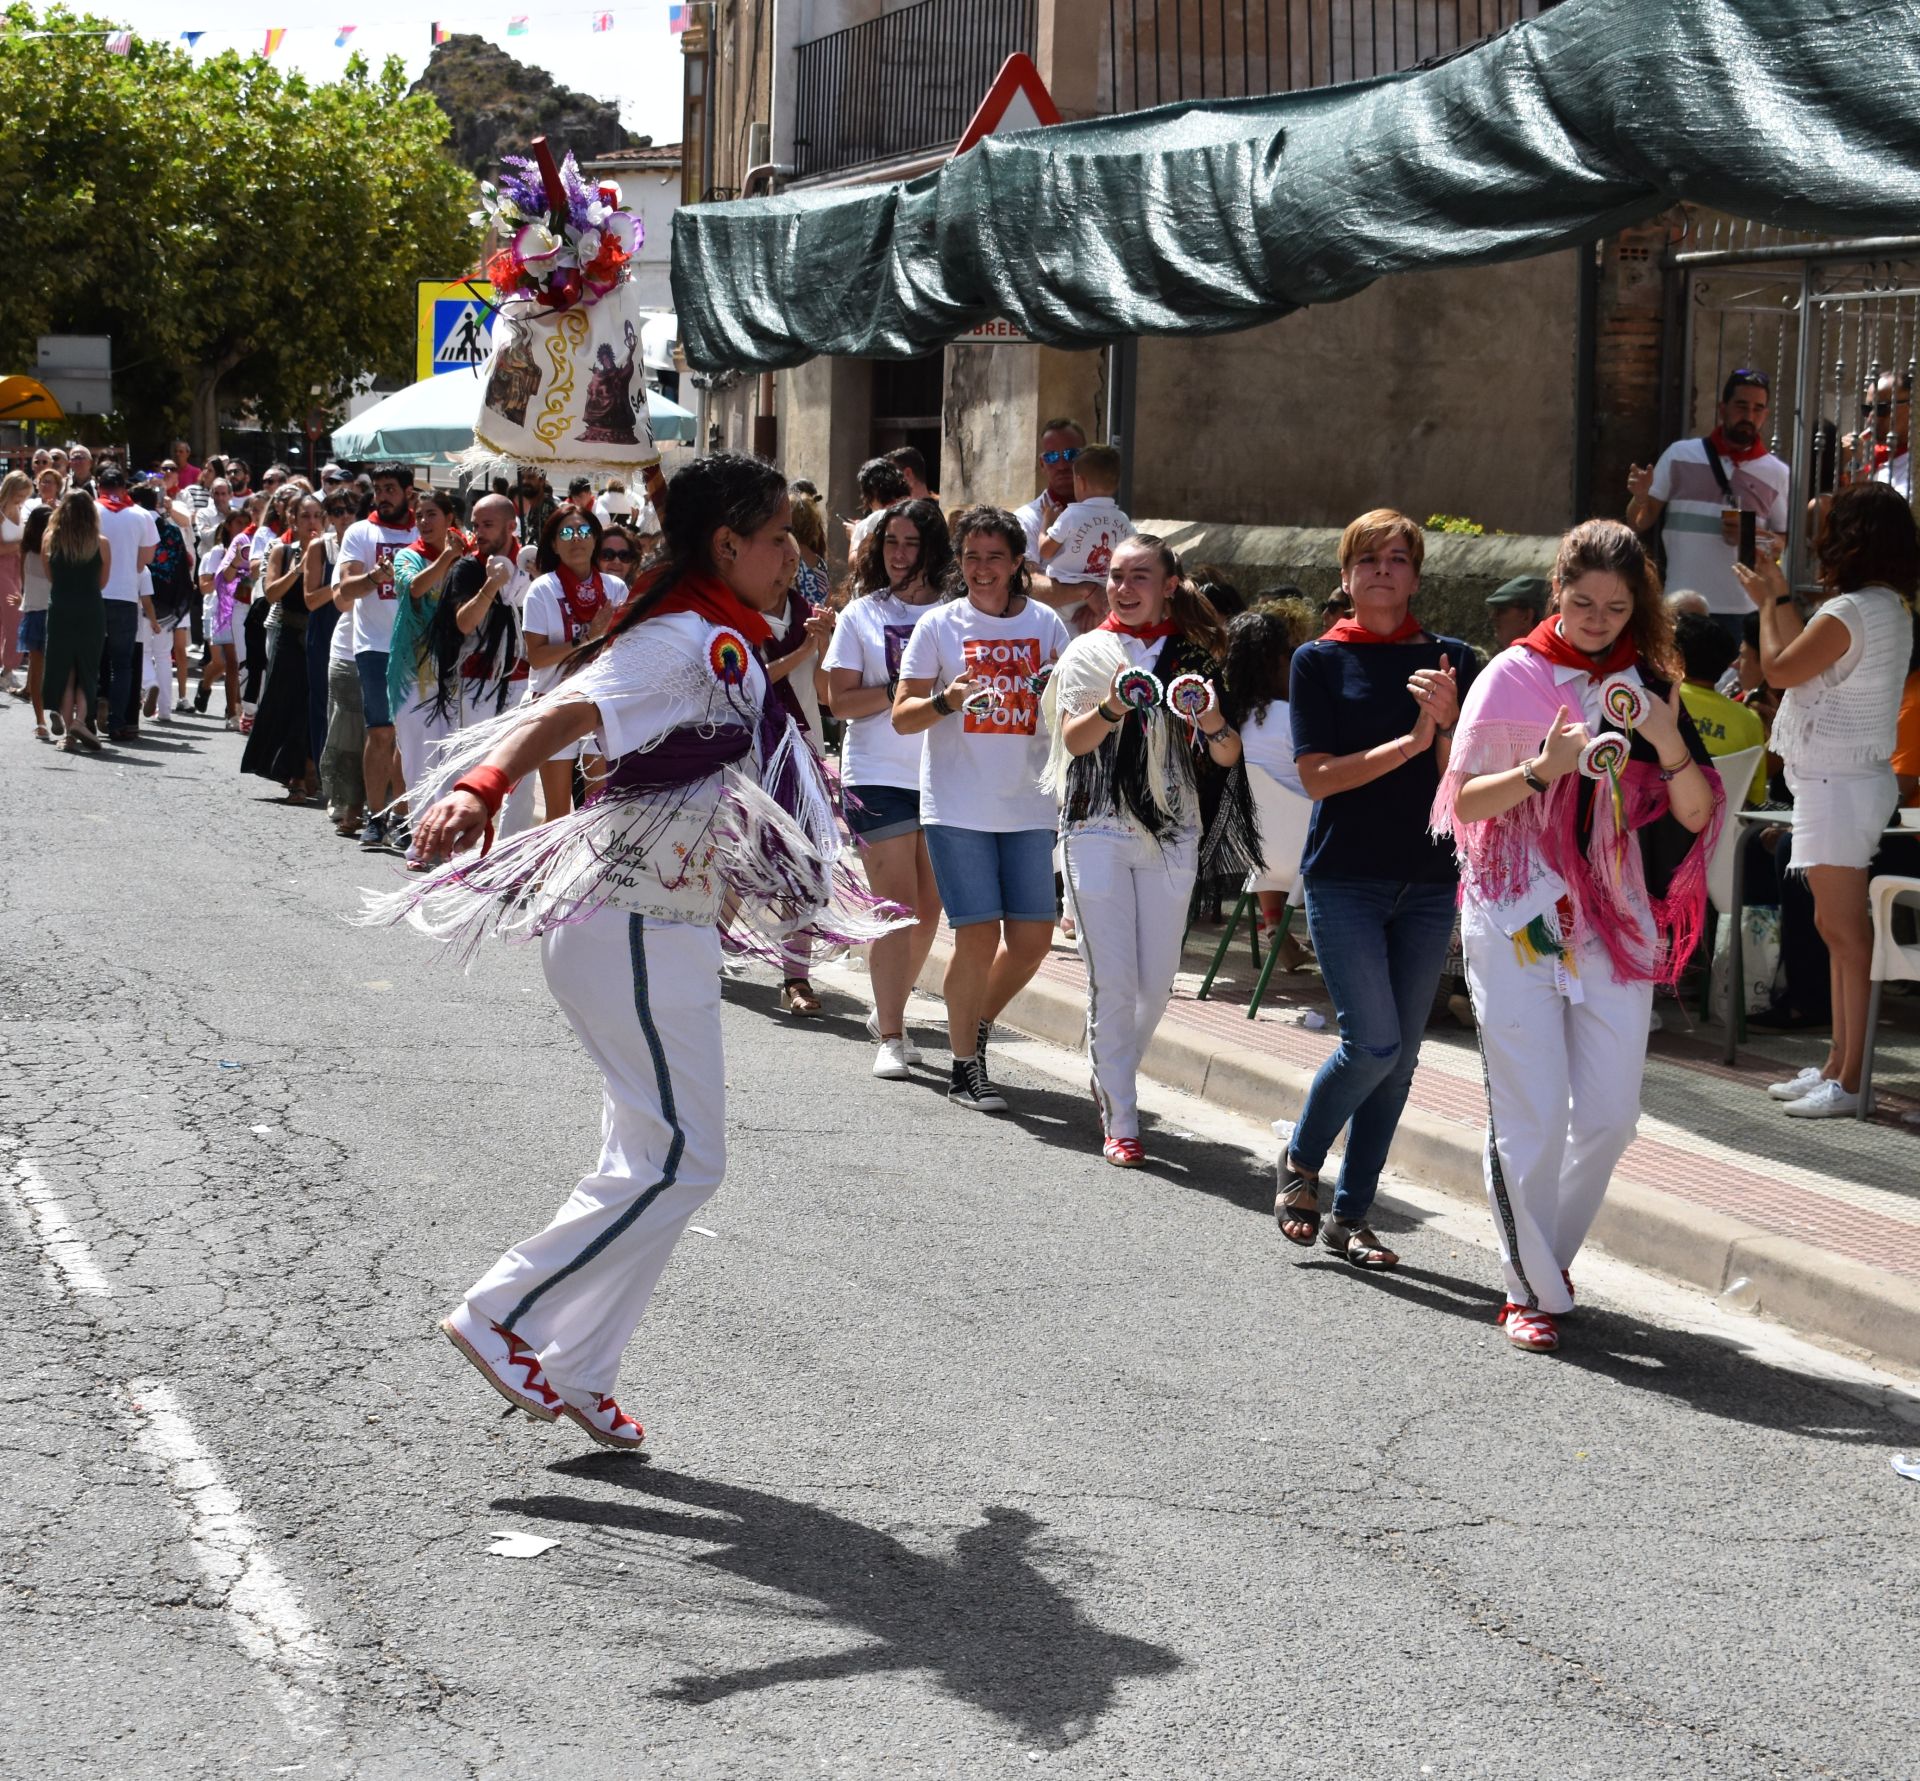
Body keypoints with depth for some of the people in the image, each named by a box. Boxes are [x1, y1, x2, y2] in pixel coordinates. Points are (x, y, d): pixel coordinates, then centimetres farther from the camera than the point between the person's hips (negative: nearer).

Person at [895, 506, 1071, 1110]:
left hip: (1031, 805, 3)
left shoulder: (1046, 624, 8)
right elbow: (902, 717, 1)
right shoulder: (939, 625, 2)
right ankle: (965, 1067, 7)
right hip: (958, 805, -3)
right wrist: (946, 701, -19)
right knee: (978, 935, -7)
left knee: (1033, 936, 1)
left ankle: (978, 1023, 28)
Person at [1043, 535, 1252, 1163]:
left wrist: (1213, 723, -21)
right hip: (1099, 829, -2)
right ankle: (1120, 1121, -3)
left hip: (1171, 834, 2)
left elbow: (1226, 759, 1)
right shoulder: (1088, 652, 4)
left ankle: (1112, 1080, 30)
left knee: (1157, 982, 5)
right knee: (1113, 980, -8)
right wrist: (1113, 705, -29)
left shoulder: (1193, 657, 8)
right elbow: (1073, 739, -9)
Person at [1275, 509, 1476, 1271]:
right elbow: (1318, 776, -6)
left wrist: (1446, 722, -18)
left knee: (1400, 1057, 4)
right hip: (1344, 877, -3)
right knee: (1373, 1043, -13)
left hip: (1428, 879, 3)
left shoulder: (1450, 660, 7)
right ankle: (1300, 1162, 13)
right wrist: (1410, 744, -14)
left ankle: (1350, 1216, 14)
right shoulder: (1320, 660, 2)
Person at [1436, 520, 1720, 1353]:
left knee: (1609, 1113, 0)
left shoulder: (1648, 685, 9)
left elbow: (1696, 816, 3)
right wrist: (1544, 768, -19)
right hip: (1517, 916, -3)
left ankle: (1548, 1255, 22)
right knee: (1532, 1111, -6)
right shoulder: (1512, 676, 2)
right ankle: (1531, 1290, 5)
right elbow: (1466, 799, -3)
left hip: (1614, 923, 3)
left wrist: (1667, 742, -15)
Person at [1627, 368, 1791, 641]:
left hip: (1742, 612, 0)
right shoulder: (1680, 455, 4)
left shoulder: (1777, 473, 5)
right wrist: (1640, 498, -16)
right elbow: (1640, 523, 7)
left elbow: (1784, 543, 10)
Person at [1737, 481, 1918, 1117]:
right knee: (1841, 929, 15)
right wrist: (1780, 599, 19)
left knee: (1844, 929, -7)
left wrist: (1771, 602, 2)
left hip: (1838, 785, -10)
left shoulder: (1850, 613, -20)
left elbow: (1779, 667, -13)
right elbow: (1806, 660, 17)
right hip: (1844, 779, 10)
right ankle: (1837, 1066, 22)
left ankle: (1848, 1082, -5)